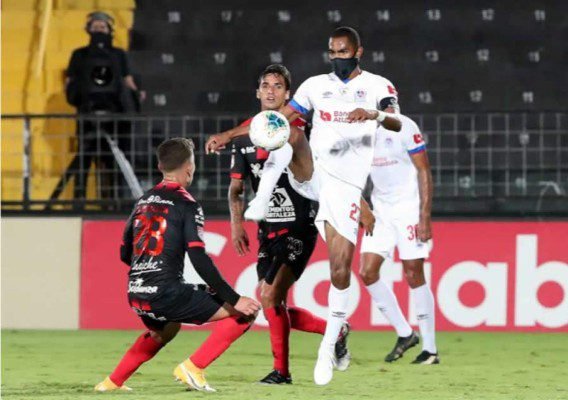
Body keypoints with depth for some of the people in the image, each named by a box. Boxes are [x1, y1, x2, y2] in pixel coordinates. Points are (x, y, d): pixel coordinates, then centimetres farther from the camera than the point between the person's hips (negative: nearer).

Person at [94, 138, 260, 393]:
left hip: (136, 296, 8)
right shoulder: (186, 205, -6)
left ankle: (113, 381, 35)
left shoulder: (143, 201, 16)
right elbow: (199, 260, -14)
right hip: (166, 293, -8)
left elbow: (125, 254, 24)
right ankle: (193, 367, -10)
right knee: (244, 312, -3)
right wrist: (234, 300, -13)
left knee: (165, 329, 40)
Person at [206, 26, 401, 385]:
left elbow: (397, 124, -15)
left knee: (341, 270, -4)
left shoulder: (377, 86, 3)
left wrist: (375, 115, -38)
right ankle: (261, 203, -32)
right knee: (287, 133, -27)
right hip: (312, 173, 2)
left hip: (346, 186, -2)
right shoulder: (316, 85, 13)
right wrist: (229, 135, 8)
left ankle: (329, 348, 6)